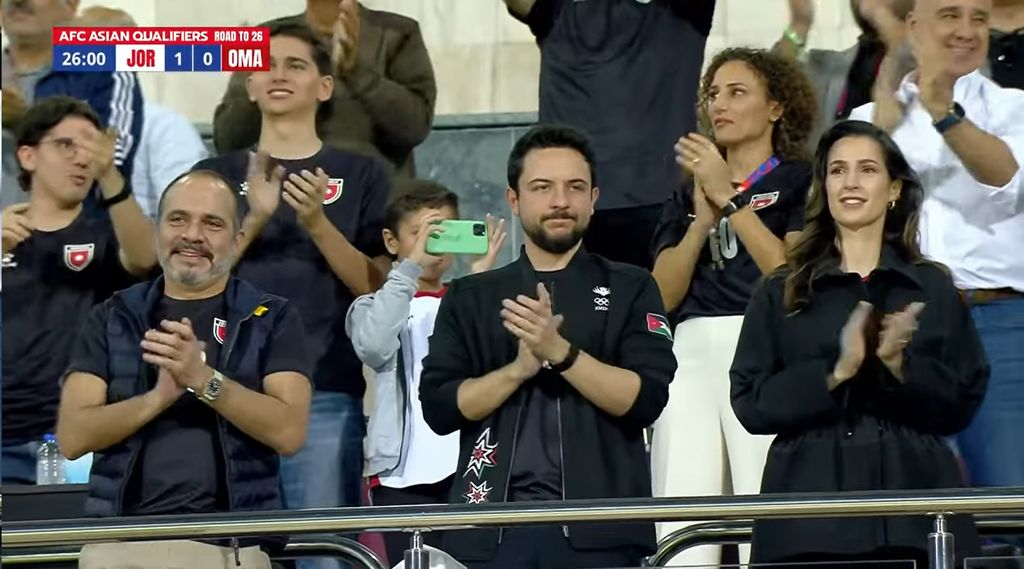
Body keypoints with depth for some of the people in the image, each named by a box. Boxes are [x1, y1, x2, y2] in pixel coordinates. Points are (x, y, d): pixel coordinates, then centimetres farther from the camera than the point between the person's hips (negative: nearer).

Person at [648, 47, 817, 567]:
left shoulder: (800, 180, 11)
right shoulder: (687, 195, 25)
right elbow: (663, 295, 14)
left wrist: (729, 197, -3)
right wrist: (702, 219, 1)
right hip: (693, 348, 5)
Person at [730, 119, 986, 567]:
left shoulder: (933, 288, 12)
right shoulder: (780, 293, 11)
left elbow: (964, 402, 6)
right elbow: (750, 404, 2)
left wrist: (900, 364, -11)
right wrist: (836, 372, -11)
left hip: (912, 506, 0)